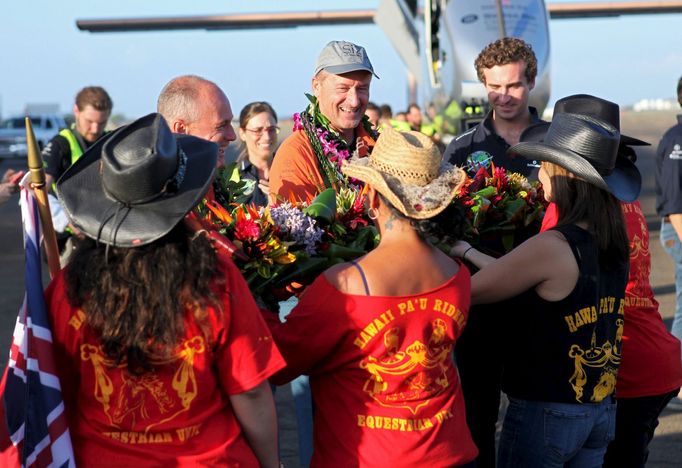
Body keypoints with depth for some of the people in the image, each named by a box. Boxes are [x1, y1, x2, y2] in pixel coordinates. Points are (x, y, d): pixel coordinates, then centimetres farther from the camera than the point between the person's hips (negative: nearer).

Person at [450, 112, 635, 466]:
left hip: (546, 411, -7)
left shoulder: (552, 246, -21)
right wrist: (468, 252, 20)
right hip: (601, 410, 7)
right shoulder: (613, 241, 1)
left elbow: (466, 292, -13)